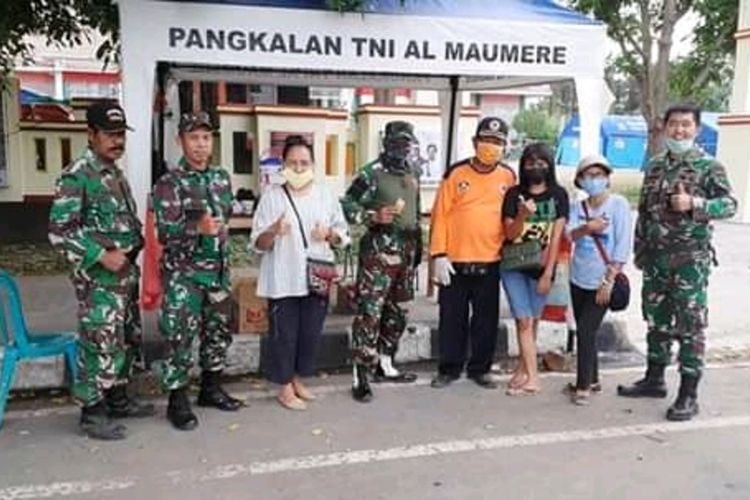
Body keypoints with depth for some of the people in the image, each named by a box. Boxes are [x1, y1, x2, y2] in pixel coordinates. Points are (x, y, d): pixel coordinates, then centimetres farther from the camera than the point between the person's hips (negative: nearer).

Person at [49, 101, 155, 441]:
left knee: (127, 340, 15)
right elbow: (59, 231, -17)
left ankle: (118, 399, 29)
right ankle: (92, 413, 9)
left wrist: (135, 244, 8)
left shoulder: (117, 174, 14)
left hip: (126, 273, 9)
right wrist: (101, 256, -20)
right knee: (100, 343, -4)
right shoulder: (76, 176, -12)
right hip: (97, 278, -9)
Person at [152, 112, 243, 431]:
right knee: (179, 338, -1)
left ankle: (211, 389, 30)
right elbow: (165, 230, -17)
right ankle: (177, 401, 12)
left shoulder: (222, 178, 9)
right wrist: (197, 228, -31)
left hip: (218, 270, 6)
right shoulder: (169, 183, -9)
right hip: (182, 275, -6)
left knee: (218, 332, 14)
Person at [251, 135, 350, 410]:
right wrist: (273, 231, -28)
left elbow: (343, 235, 9)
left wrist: (329, 234, -13)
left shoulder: (326, 196, 4)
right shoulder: (272, 196, -6)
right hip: (283, 281, -3)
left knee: (311, 333, 13)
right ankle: (285, 388, 21)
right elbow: (257, 243, -7)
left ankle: (297, 380, 33)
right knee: (284, 335, 5)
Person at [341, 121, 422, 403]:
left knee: (397, 312, 14)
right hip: (378, 252, -8)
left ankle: (385, 364, 28)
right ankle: (361, 376, -5)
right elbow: (346, 205, -10)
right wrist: (374, 216, -23)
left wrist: (418, 247, 23)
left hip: (406, 253, 8)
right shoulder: (372, 174, -7)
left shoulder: (413, 176, 15)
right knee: (370, 313, -9)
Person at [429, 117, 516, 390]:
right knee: (452, 318, 8)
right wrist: (438, 254, -9)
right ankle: (449, 368, 22)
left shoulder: (508, 177, 5)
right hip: (454, 261, -2)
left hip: (490, 262, 2)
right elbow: (440, 215, -4)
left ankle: (480, 368, 25)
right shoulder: (456, 173, -2)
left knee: (486, 319, 11)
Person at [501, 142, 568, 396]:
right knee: (524, 321, -4)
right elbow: (509, 234, 0)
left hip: (541, 267, 0)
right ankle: (532, 377, 1)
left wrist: (548, 273, -6)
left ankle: (522, 369, 21)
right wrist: (521, 216, -20)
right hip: (514, 266, 0)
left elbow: (556, 237, -2)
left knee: (532, 321, 7)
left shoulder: (558, 195, 1)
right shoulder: (514, 194, 2)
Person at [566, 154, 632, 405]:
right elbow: (570, 234, -11)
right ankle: (592, 379, 27)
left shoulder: (618, 204, -7)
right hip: (578, 279, 5)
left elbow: (623, 245, -11)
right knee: (584, 331, 12)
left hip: (601, 282, -5)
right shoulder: (578, 207, 5)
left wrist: (609, 280, -15)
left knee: (586, 331, -9)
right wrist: (588, 227, -32)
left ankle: (583, 385, 2)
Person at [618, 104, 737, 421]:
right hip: (656, 257, 5)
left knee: (691, 324, -1)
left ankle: (688, 395, 7)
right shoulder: (654, 166, 11)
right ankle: (654, 379, 28)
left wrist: (694, 204, -26)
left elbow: (729, 204, -10)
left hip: (691, 259, -5)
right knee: (656, 319, 14)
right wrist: (640, 250, 13)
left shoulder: (709, 166, -4)